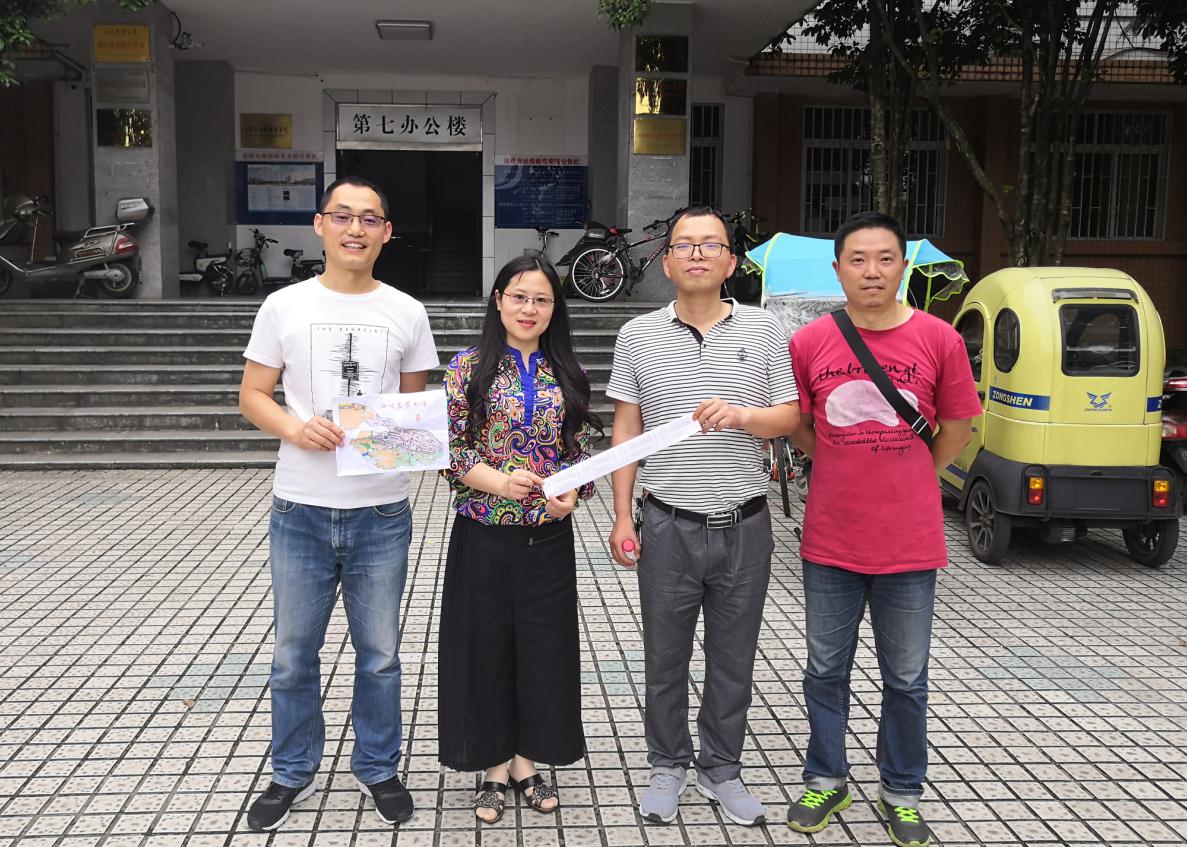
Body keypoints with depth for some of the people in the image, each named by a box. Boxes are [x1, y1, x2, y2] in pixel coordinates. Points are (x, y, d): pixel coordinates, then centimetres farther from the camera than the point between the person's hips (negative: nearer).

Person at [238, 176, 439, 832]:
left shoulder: (406, 312, 3)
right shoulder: (284, 306, 1)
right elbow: (252, 395, 4)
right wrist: (294, 427, -16)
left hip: (381, 513, 0)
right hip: (300, 512, 0)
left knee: (379, 655, 13)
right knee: (293, 656, 13)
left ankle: (378, 769, 32)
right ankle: (292, 773, 32)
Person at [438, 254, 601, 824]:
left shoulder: (566, 375, 6)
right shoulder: (469, 367, -2)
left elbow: (581, 450, 9)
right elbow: (449, 447, -6)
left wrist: (573, 492, -10)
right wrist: (496, 481, -21)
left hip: (549, 535, 2)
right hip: (484, 534, -2)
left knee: (544, 645, 10)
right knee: (486, 644, 7)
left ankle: (528, 762, 29)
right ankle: (496, 767, 25)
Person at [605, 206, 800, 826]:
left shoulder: (764, 331, 2)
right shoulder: (638, 336, 3)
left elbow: (790, 416, 4)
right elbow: (625, 430, 4)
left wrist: (740, 415, -18)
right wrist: (622, 517, -1)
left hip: (745, 526, 1)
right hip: (668, 525, 0)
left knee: (733, 660, 12)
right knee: (665, 658, 11)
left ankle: (722, 770, 29)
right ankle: (667, 767, 29)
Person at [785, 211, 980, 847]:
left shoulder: (939, 340, -6)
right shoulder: (809, 343, -4)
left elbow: (956, 430, 6)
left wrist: (905, 483, 11)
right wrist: (851, 473, 9)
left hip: (909, 545, -1)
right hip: (830, 541, 1)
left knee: (906, 680, 12)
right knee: (826, 671, 14)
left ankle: (902, 794, 31)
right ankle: (826, 780, 34)